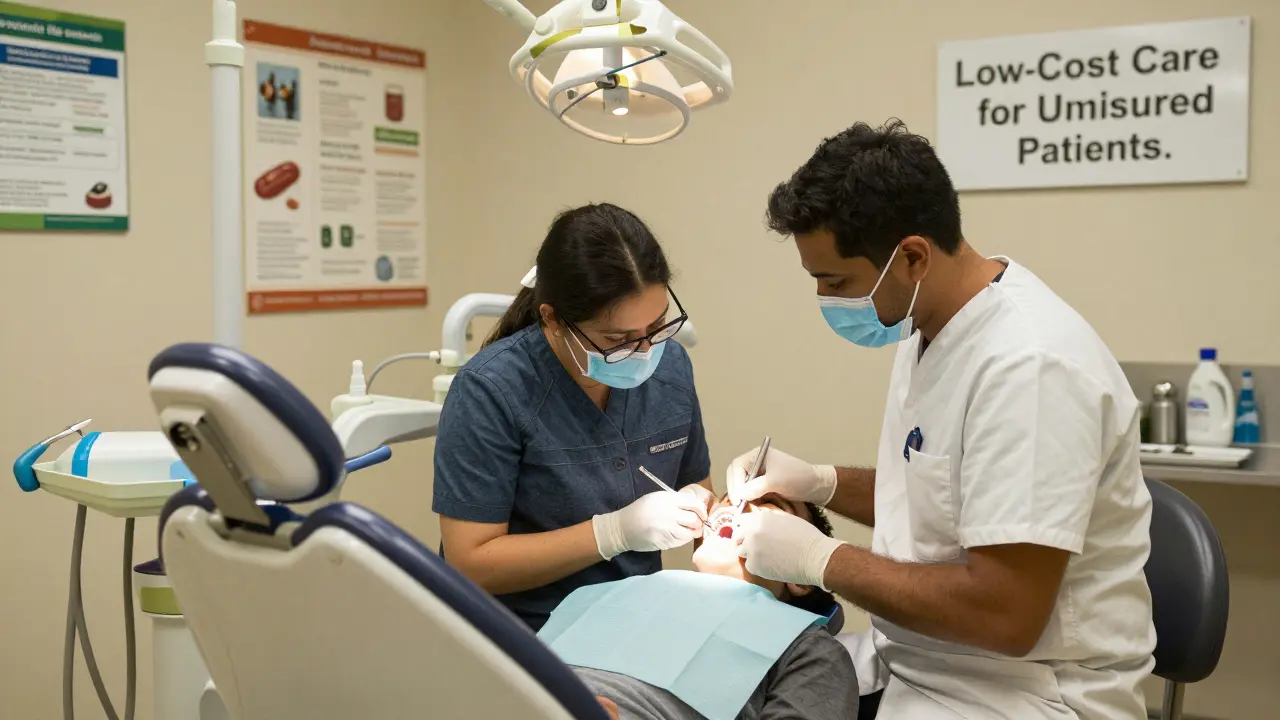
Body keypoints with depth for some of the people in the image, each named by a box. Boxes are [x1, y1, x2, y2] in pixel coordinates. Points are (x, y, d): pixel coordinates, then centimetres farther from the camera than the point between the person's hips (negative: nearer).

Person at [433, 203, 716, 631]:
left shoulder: (671, 365, -1)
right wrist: (615, 531, -22)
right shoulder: (490, 390, -16)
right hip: (521, 638, -4)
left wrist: (700, 507, -8)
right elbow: (470, 564, -15)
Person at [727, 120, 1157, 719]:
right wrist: (821, 484, 3)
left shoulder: (1029, 366, -25)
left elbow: (1005, 616, -27)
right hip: (911, 659, 8)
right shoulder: (928, 324, 5)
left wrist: (821, 559, -18)